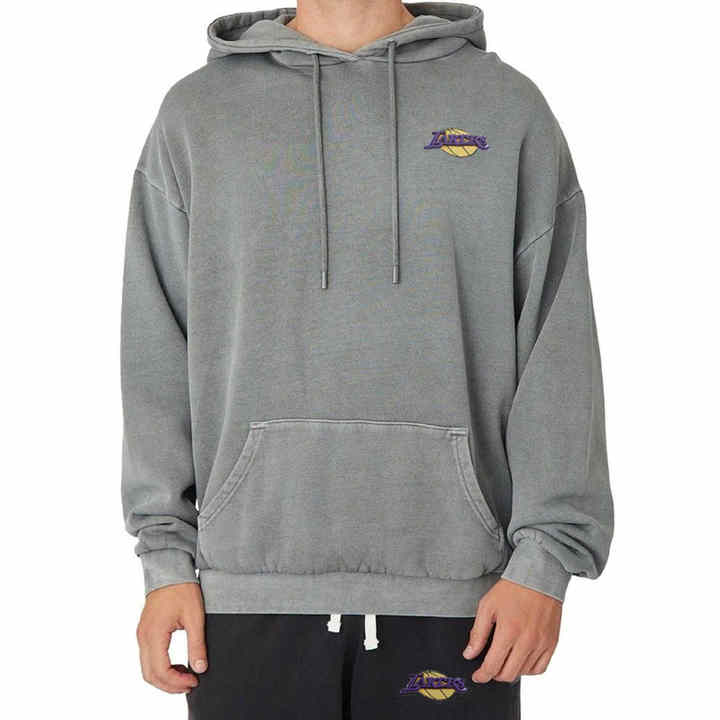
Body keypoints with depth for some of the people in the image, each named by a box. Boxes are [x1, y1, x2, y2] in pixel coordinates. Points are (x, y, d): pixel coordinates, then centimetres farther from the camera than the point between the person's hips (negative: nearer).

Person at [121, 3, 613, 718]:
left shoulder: (509, 107, 8)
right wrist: (166, 558, 1)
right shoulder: (196, 112, 11)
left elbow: (558, 348, 2)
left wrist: (546, 558, -6)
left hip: (454, 581, 0)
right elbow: (157, 352, 8)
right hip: (251, 584, 1)